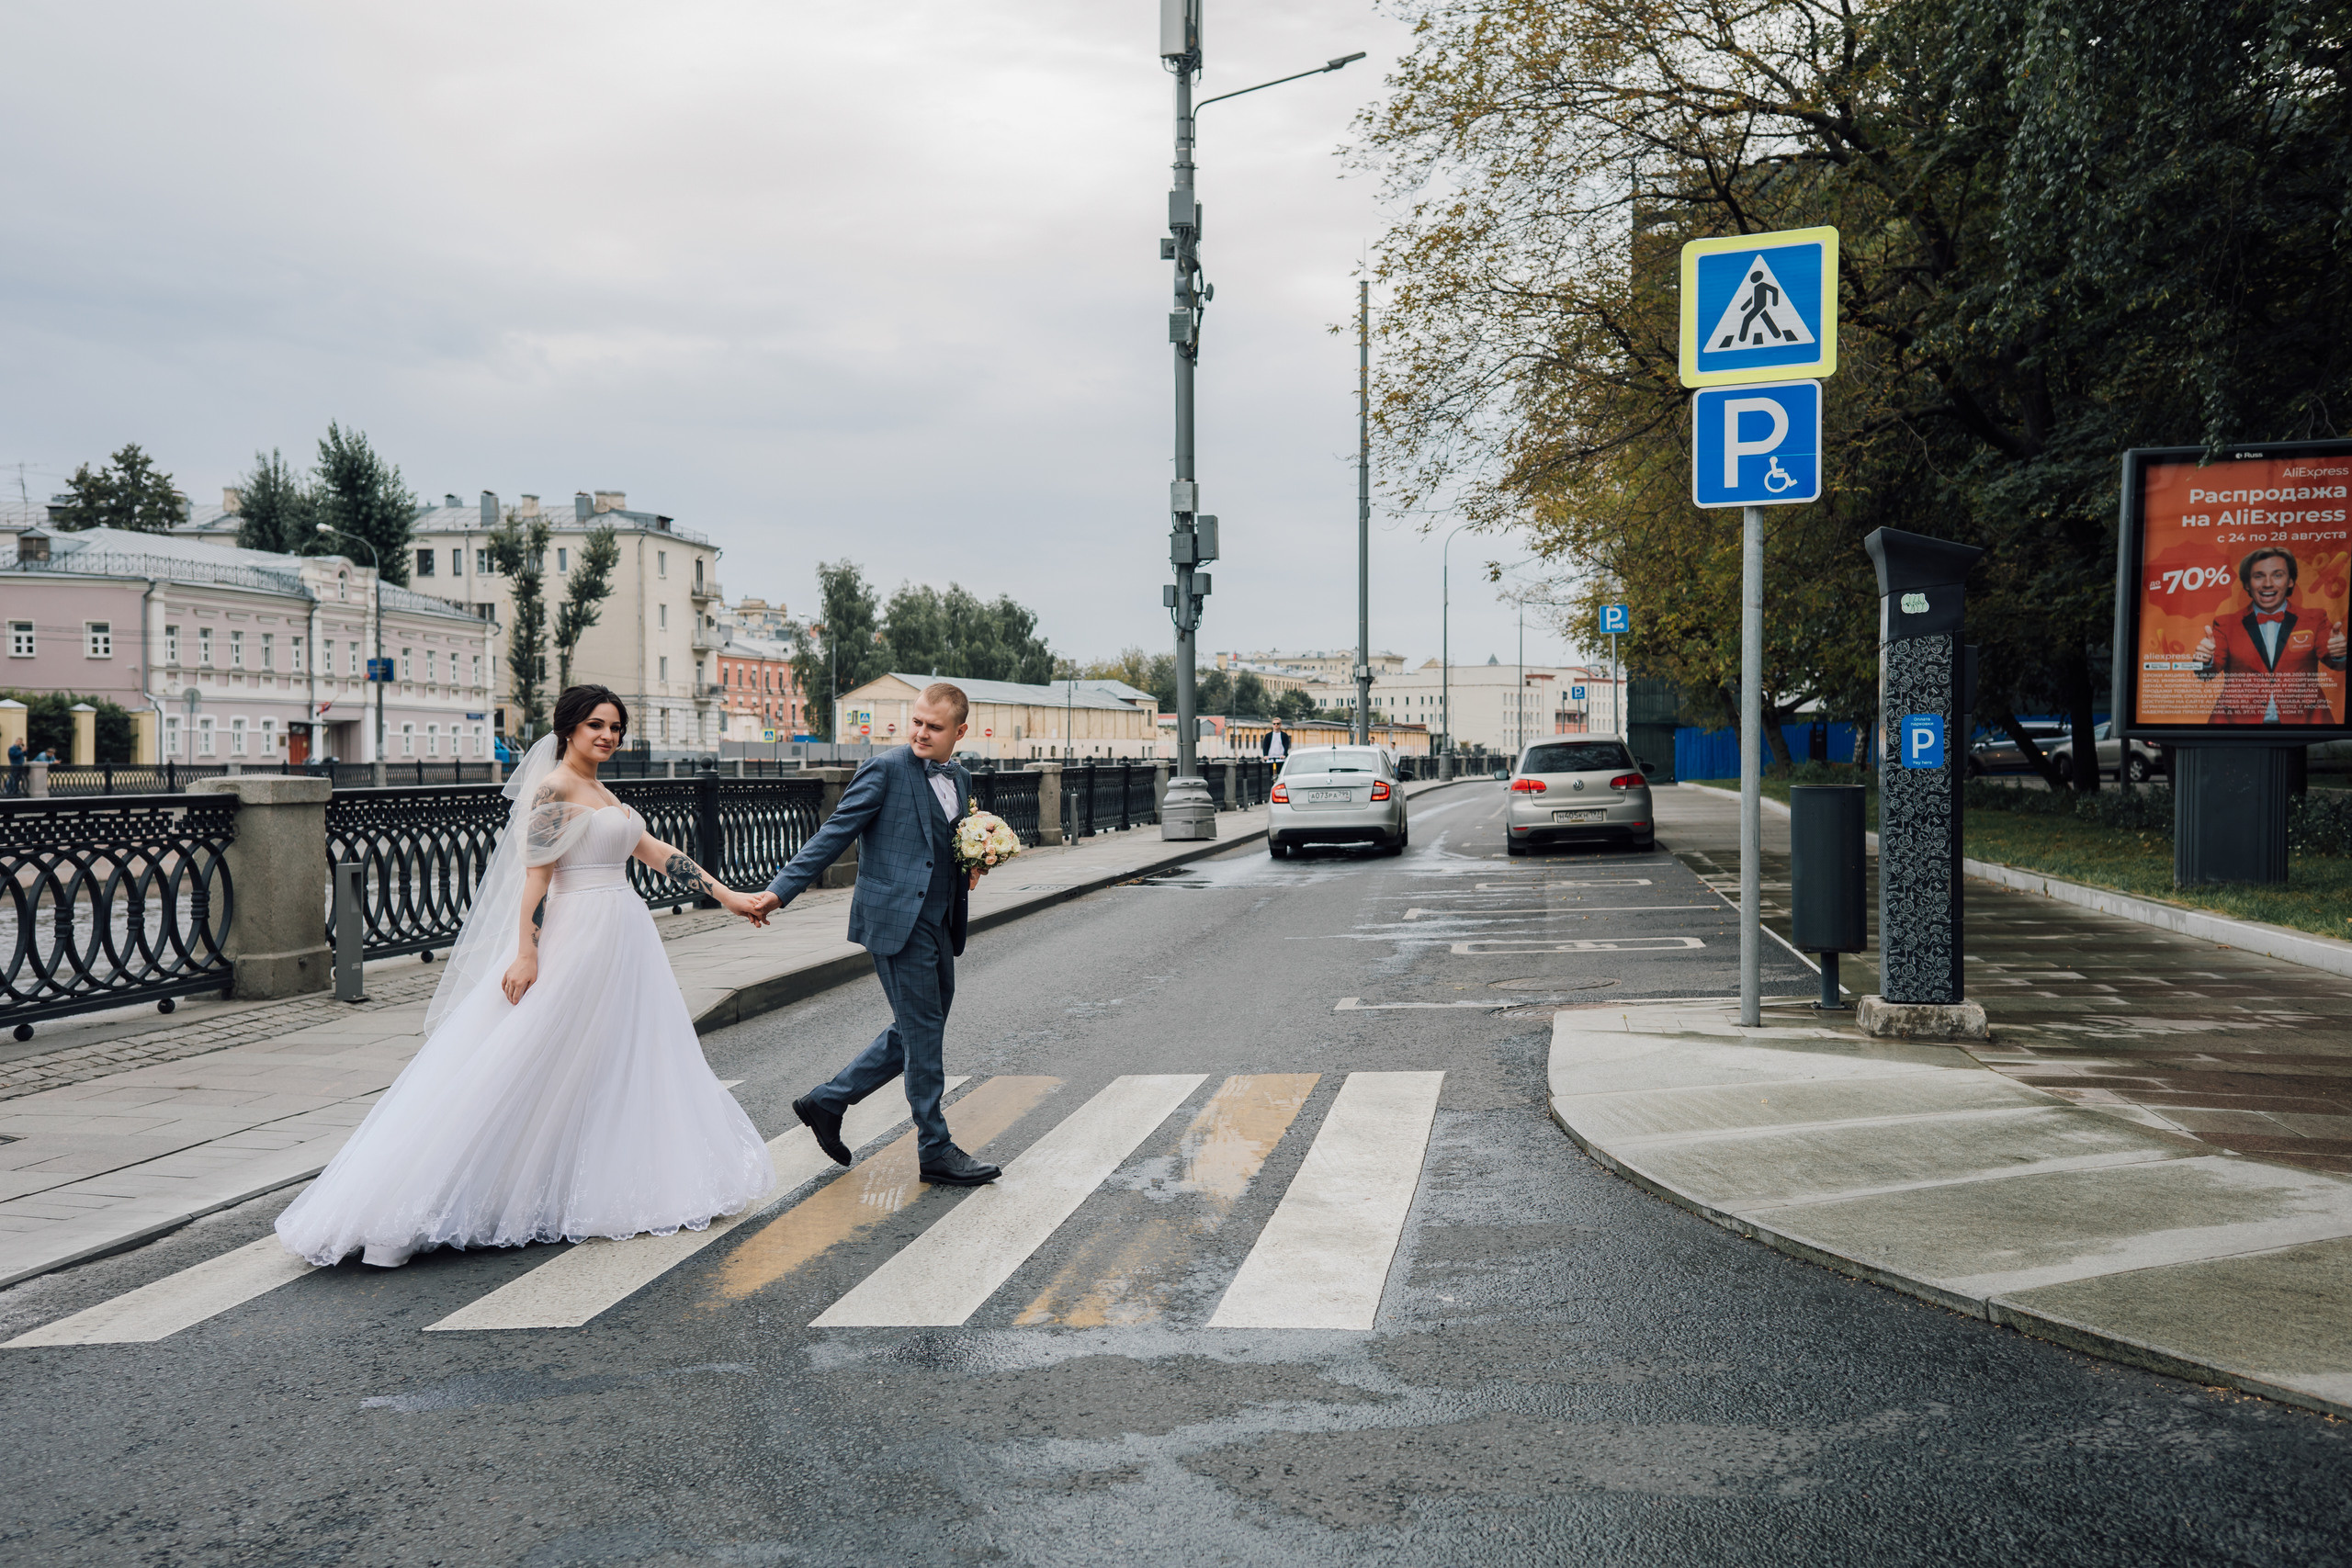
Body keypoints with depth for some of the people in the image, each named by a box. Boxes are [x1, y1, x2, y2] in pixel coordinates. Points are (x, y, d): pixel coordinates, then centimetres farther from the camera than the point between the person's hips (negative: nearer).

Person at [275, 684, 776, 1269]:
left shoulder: (604, 795, 17)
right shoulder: (554, 787, -8)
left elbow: (656, 853, 18)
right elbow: (537, 872, -15)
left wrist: (727, 896, 16)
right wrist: (526, 952, -21)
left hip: (625, 937, 9)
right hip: (576, 935, -9)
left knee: (619, 1065, 11)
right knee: (534, 1065, -7)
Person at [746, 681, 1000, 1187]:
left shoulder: (959, 778, 14)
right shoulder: (886, 770, -9)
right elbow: (835, 834, -10)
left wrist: (973, 865, 4)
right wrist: (782, 889, -14)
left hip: (939, 924, 8)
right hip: (898, 921, -8)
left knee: (919, 1030, 14)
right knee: (923, 1034, -3)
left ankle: (827, 1101, 27)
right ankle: (935, 1149, 8)